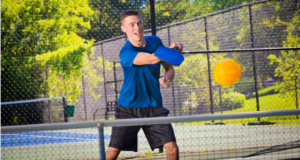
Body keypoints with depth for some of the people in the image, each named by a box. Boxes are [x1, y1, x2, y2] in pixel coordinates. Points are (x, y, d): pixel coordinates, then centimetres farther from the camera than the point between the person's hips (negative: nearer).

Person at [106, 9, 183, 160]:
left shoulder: (155, 41, 1)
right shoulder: (126, 52, -18)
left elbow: (169, 67, 9)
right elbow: (151, 59, -34)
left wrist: (168, 77, -14)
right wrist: (171, 48, -48)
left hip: (154, 107, 4)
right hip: (128, 109, -4)